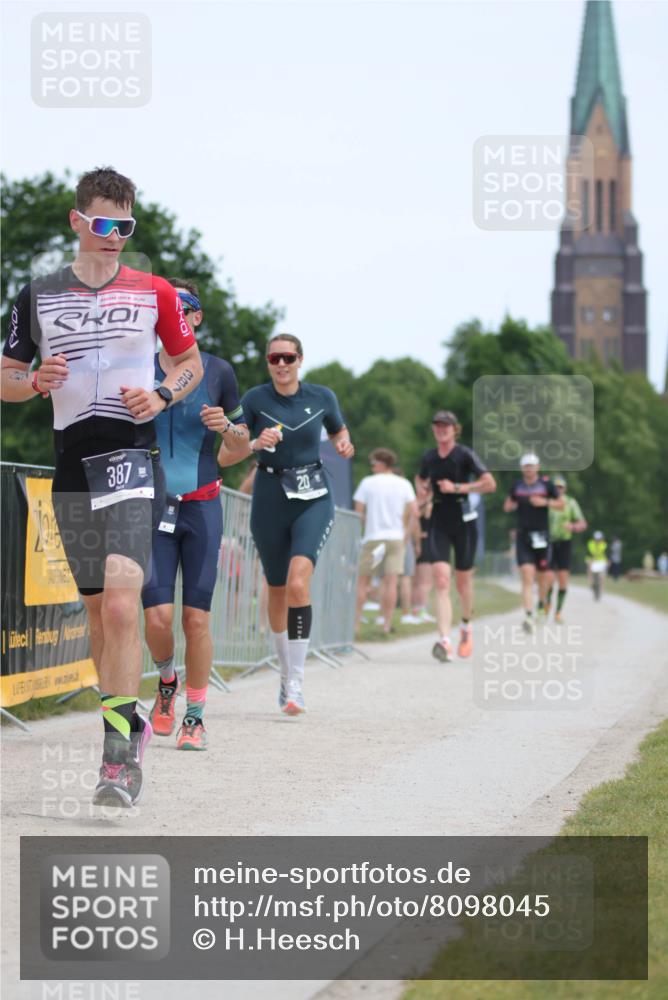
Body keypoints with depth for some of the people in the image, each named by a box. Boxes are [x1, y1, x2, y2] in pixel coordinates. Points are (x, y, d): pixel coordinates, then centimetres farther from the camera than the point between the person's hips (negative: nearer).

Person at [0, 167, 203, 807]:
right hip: (71, 465, 4)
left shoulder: (153, 293, 5)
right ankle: (130, 724, 27)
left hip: (131, 458, -4)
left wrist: (161, 396, -4)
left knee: (120, 603, -19)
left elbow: (191, 362, 17)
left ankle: (118, 754, -21)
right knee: (95, 607, 11)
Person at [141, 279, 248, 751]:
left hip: (202, 507, 0)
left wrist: (226, 427, -8)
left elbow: (242, 443, 12)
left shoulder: (218, 371, 4)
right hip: (152, 506, 0)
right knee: (157, 615, -10)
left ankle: (195, 717, 8)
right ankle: (167, 681, 21)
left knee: (197, 616, -4)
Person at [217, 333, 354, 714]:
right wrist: (255, 444, -23)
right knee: (277, 592, 11)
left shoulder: (322, 397, -1)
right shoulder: (255, 400, -5)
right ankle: (287, 672, 33)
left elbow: (340, 432, 19)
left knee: (298, 582, -22)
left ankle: (295, 684, -20)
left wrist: (345, 447, -4)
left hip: (314, 499, -1)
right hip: (270, 499, 1)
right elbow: (224, 457, -5)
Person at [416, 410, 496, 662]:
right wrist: (422, 489, 5)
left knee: (463, 581, 10)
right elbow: (420, 479, 28)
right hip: (439, 523, 3)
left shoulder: (465, 455, -7)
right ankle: (444, 641, -25)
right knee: (441, 580, -14)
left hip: (464, 521, -2)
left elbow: (490, 483, -14)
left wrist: (458, 487, -19)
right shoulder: (429, 457, 7)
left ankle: (466, 626, 40)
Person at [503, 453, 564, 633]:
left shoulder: (546, 484, 1)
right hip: (523, 536, 0)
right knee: (527, 577, -13)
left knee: (542, 576, 11)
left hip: (541, 535, 0)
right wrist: (511, 505, -3)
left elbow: (561, 504, 4)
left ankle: (542, 605, 40)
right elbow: (507, 505, 21)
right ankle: (528, 616, -23)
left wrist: (545, 502, -12)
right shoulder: (516, 486, 7)